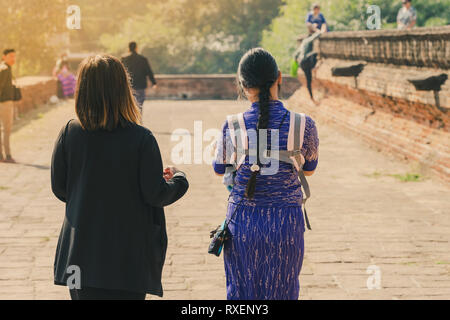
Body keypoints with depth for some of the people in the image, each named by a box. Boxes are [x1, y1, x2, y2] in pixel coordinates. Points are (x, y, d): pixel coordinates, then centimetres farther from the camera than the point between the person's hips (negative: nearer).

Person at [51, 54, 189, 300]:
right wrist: (178, 178, 10)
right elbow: (155, 194, -11)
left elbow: (59, 188, 2)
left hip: (81, 255, 3)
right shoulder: (141, 139, -15)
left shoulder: (69, 133, -6)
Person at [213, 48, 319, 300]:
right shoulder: (304, 125, -10)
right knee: (282, 293, 14)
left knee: (241, 293, 14)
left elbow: (219, 169, 9)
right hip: (286, 222, 0)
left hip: (242, 222, 0)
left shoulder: (232, 127, -9)